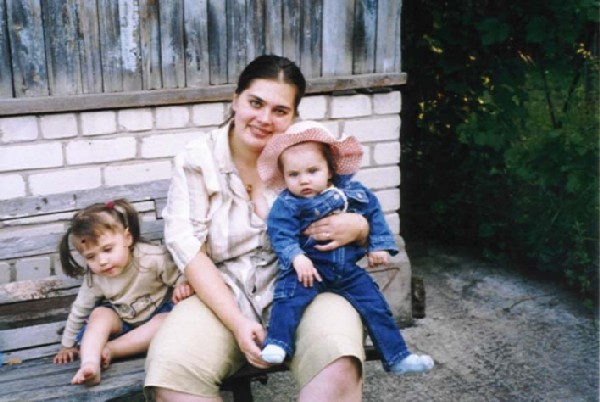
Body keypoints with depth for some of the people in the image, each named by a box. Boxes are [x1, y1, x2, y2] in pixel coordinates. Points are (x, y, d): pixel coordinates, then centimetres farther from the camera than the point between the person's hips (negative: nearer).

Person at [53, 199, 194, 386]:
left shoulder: (153, 258, -28)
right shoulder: (94, 278, -14)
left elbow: (180, 277, -17)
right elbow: (79, 310, 1)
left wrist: (183, 287, -42)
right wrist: (67, 345, 9)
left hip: (157, 312, -2)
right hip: (121, 319, 3)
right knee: (100, 314, -25)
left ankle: (109, 349, -29)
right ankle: (89, 365, -44)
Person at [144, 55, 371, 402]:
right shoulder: (197, 160, -1)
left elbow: (358, 220, 9)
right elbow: (189, 248, -7)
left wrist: (357, 227, -18)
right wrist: (237, 323, -18)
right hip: (224, 295, 1)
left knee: (339, 369, -32)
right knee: (170, 371, -27)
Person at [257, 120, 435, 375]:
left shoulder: (352, 191, 3)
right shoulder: (287, 204, -9)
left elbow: (374, 212, 15)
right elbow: (281, 235, -18)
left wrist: (380, 245, 10)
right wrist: (297, 258, -33)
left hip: (348, 270, 4)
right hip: (308, 268, -3)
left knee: (376, 306, 3)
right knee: (290, 298, -30)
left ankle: (397, 358, 12)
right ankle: (277, 344, -25)